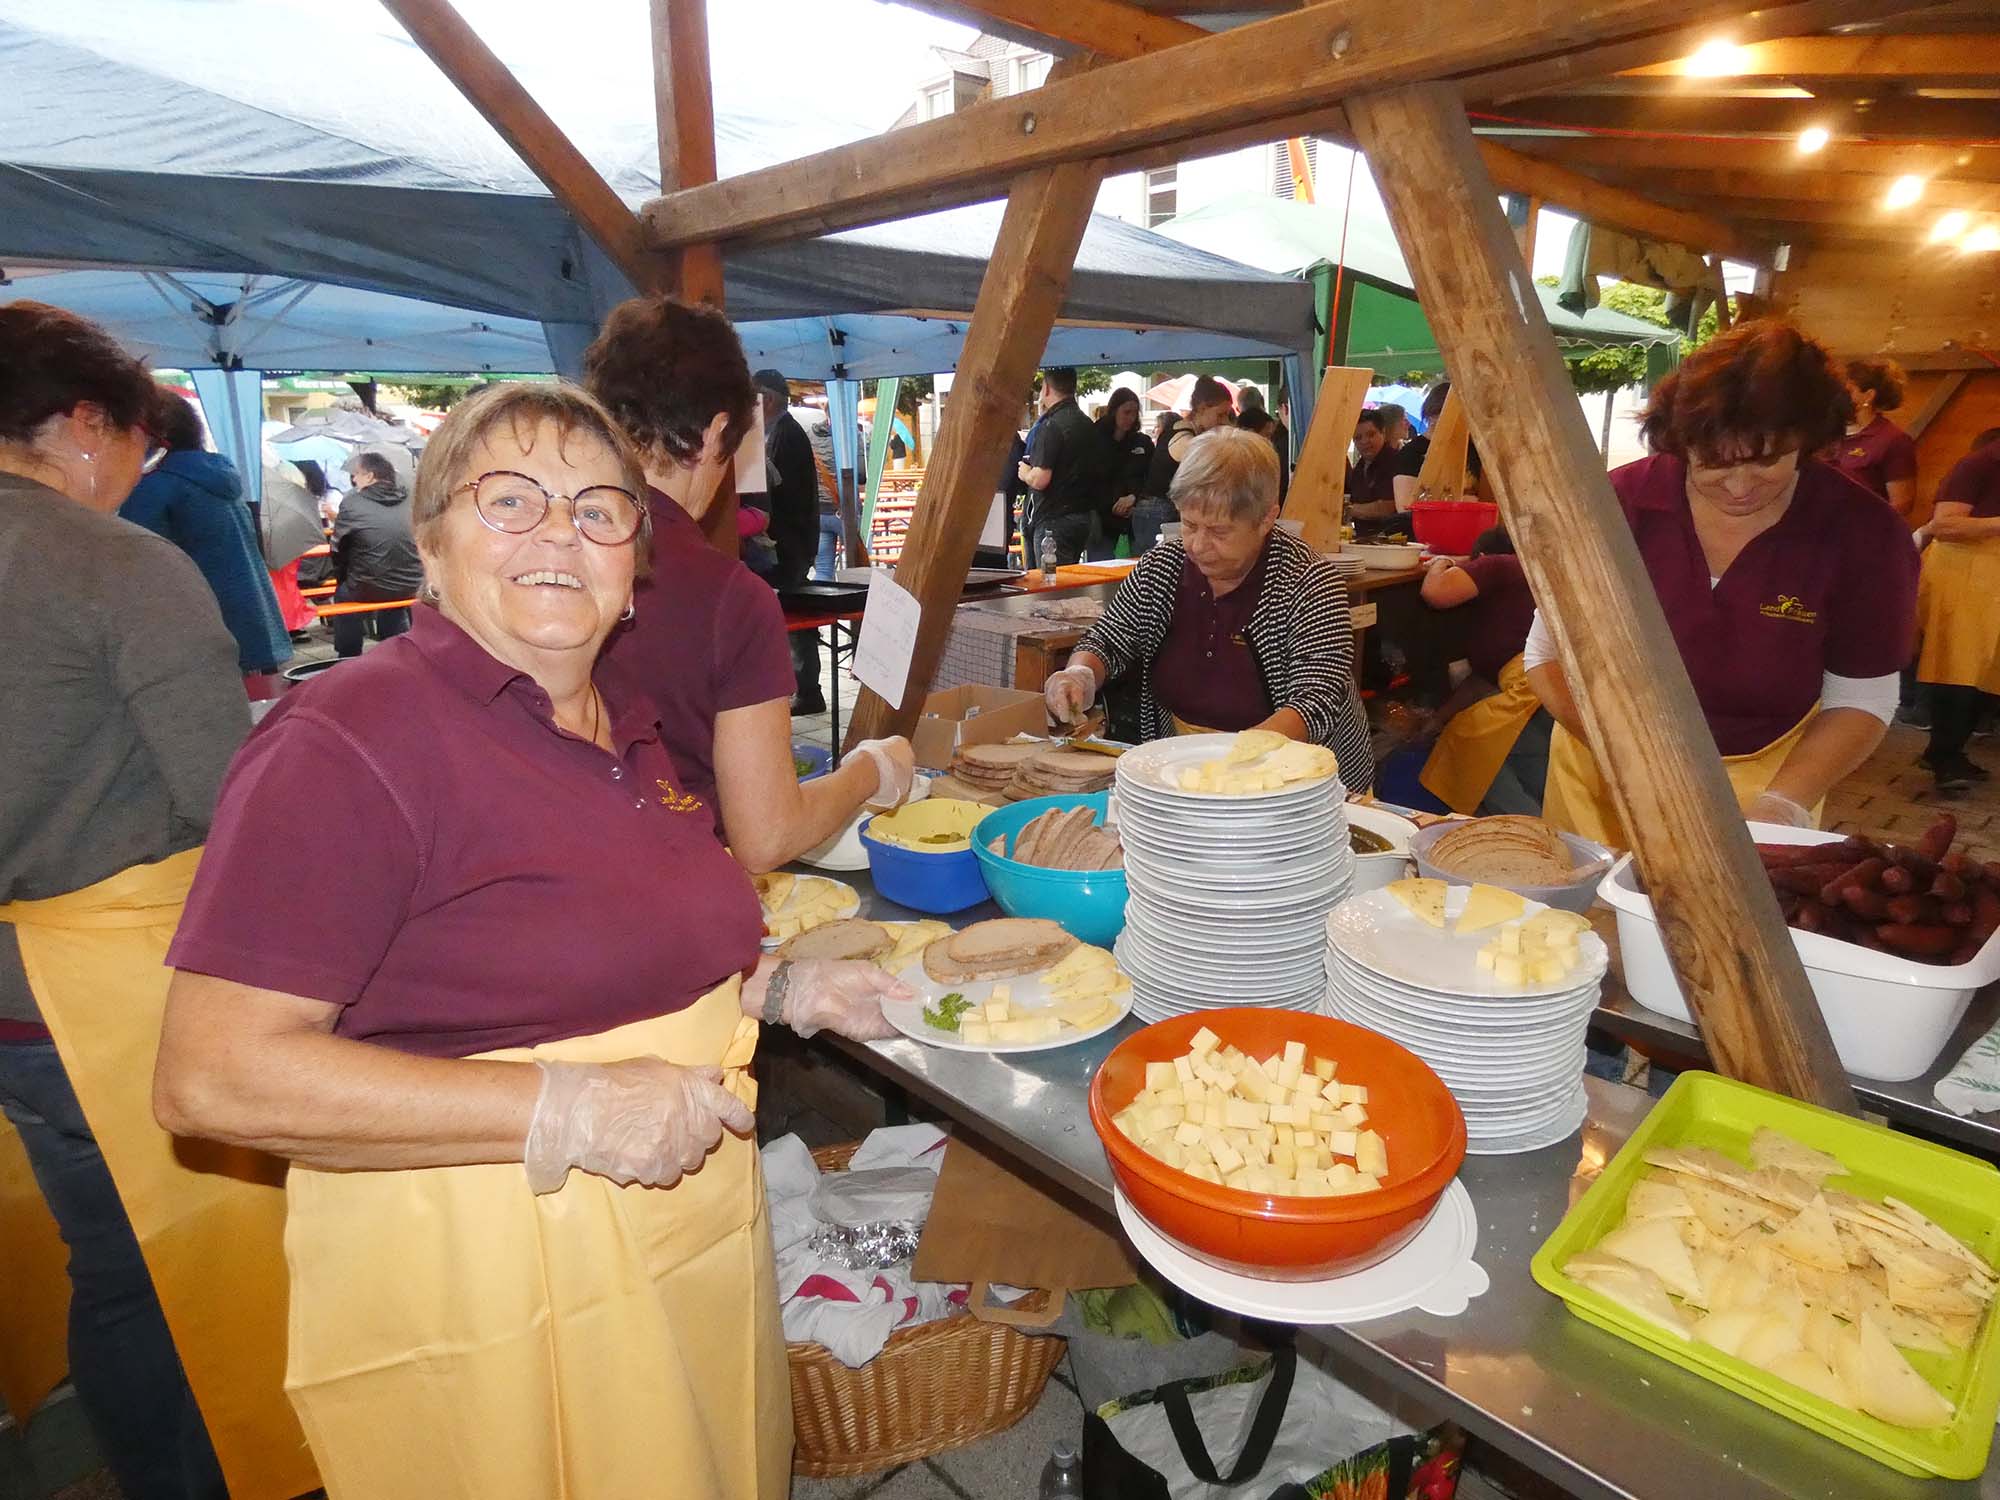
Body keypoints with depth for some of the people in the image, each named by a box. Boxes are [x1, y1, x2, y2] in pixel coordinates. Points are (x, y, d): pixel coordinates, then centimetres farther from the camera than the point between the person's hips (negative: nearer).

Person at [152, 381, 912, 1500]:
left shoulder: (623, 725, 7)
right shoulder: (351, 739, -18)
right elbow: (211, 1077, -21)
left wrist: (784, 989, 3)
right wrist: (565, 1109, -25)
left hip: (691, 1232, 8)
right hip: (486, 1287, -7)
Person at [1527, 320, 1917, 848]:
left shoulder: (1863, 533, -12)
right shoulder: (1620, 503, -17)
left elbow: (1860, 702, -6)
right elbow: (1549, 655, -13)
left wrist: (1785, 802, -22)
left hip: (1758, 781, 0)